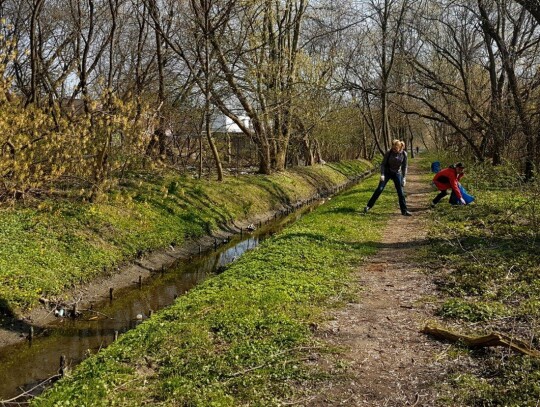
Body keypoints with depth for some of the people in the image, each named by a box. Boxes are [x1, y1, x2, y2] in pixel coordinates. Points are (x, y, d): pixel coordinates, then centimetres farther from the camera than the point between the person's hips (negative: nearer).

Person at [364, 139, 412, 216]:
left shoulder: (404, 154, -13)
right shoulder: (389, 152, -17)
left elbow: (404, 166, -3)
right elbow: (383, 164, -10)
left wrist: (404, 178, -8)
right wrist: (382, 174, -21)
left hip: (397, 174, 1)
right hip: (387, 172, -1)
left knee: (400, 192, 0)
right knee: (379, 189, -9)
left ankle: (404, 211, 9)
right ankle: (369, 206, -2)